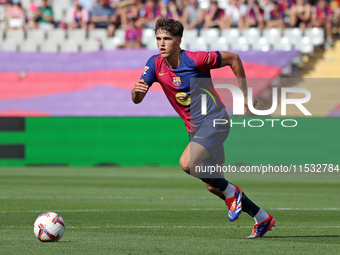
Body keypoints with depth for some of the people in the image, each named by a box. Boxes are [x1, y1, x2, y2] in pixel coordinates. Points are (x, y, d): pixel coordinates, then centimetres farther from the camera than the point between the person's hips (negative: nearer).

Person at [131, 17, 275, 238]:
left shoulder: (195, 60, -17)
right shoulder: (155, 64, -1)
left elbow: (233, 58, -5)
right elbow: (137, 99, -6)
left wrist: (244, 95, 0)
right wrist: (137, 89, -31)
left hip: (214, 120, -8)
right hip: (195, 128, 8)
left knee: (187, 163, -29)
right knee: (212, 185, 11)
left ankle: (232, 192, -6)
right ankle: (263, 218, 25)